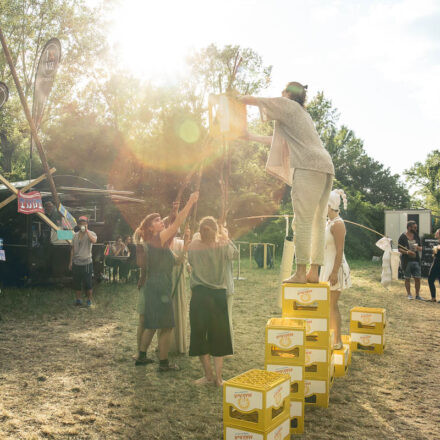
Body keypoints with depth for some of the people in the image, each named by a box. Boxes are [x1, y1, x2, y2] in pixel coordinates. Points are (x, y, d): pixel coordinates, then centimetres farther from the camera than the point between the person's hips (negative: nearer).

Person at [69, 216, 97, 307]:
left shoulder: (91, 233, -4)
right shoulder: (75, 235, 11)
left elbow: (94, 241, -29)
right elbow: (73, 249, 15)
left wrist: (86, 231, -23)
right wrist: (71, 262, 12)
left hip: (87, 263, -4)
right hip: (76, 263, 5)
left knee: (88, 283, 0)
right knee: (76, 282, 9)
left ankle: (89, 300, 14)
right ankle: (78, 299, 21)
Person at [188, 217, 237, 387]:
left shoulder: (193, 245, -7)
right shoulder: (223, 246, -8)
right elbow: (234, 253, 12)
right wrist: (226, 238, 25)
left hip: (199, 294, 0)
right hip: (218, 294, 1)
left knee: (199, 335, 12)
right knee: (218, 335, 12)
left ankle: (209, 375, 16)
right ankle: (218, 377, 13)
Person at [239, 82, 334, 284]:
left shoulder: (288, 105, 7)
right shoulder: (303, 114, 34)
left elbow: (252, 100, 9)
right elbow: (278, 140, 38)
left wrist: (235, 100, 29)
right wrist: (252, 137, 43)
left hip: (309, 167, -9)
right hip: (325, 168, 9)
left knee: (303, 221, -11)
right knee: (318, 222, 4)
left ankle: (300, 273, -12)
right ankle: (314, 272, 5)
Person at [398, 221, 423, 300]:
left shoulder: (416, 236, 10)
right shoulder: (403, 237, -5)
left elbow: (420, 248, 15)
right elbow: (399, 249, -6)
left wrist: (418, 248, -9)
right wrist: (407, 252, -23)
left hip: (416, 260, 4)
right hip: (406, 260, -4)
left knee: (417, 278, 1)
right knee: (407, 278, 4)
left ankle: (417, 295, 12)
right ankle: (409, 294, 15)